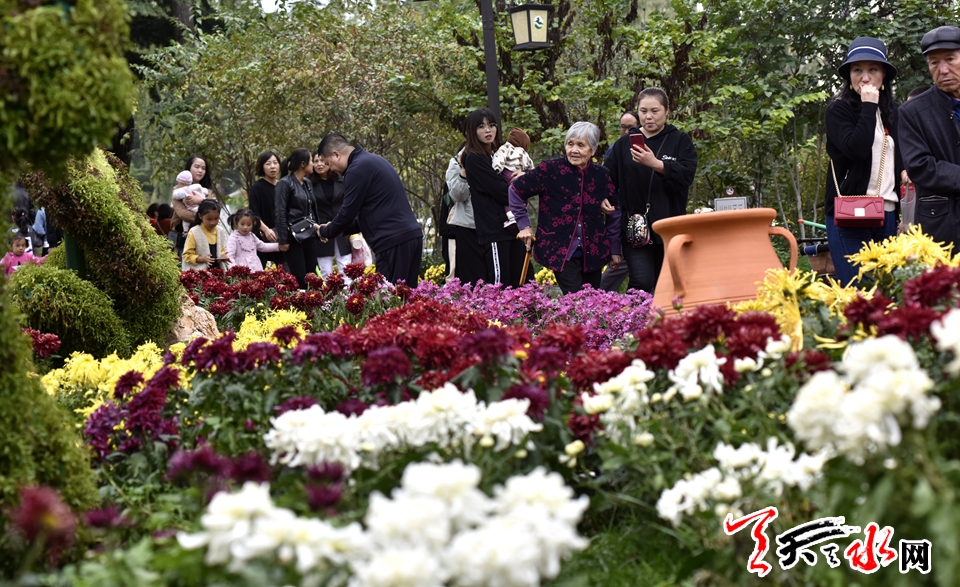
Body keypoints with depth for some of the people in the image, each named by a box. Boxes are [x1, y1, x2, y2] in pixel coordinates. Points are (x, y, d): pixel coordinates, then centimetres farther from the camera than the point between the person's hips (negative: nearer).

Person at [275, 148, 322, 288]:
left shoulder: (308, 183, 13)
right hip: (294, 238, -7)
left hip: (310, 236, 7)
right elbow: (280, 213, -11)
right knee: (299, 278, -10)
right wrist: (283, 240, -14)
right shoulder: (285, 183, -8)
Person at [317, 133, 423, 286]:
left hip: (393, 242, -10)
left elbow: (348, 212, -7)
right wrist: (342, 230, 25)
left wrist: (326, 232, 11)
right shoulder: (374, 161, 22)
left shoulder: (358, 168, -9)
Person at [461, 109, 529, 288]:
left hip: (513, 225, 8)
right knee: (499, 286, -11)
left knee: (521, 283, 3)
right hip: (495, 228, -8)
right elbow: (500, 191, -12)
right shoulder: (474, 159, -6)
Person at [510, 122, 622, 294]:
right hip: (560, 252, -4)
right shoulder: (550, 170, -9)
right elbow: (516, 190, 2)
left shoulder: (602, 176, 2)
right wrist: (524, 226, 1)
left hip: (593, 253, 4)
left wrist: (615, 250, 14)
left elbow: (613, 215, 12)